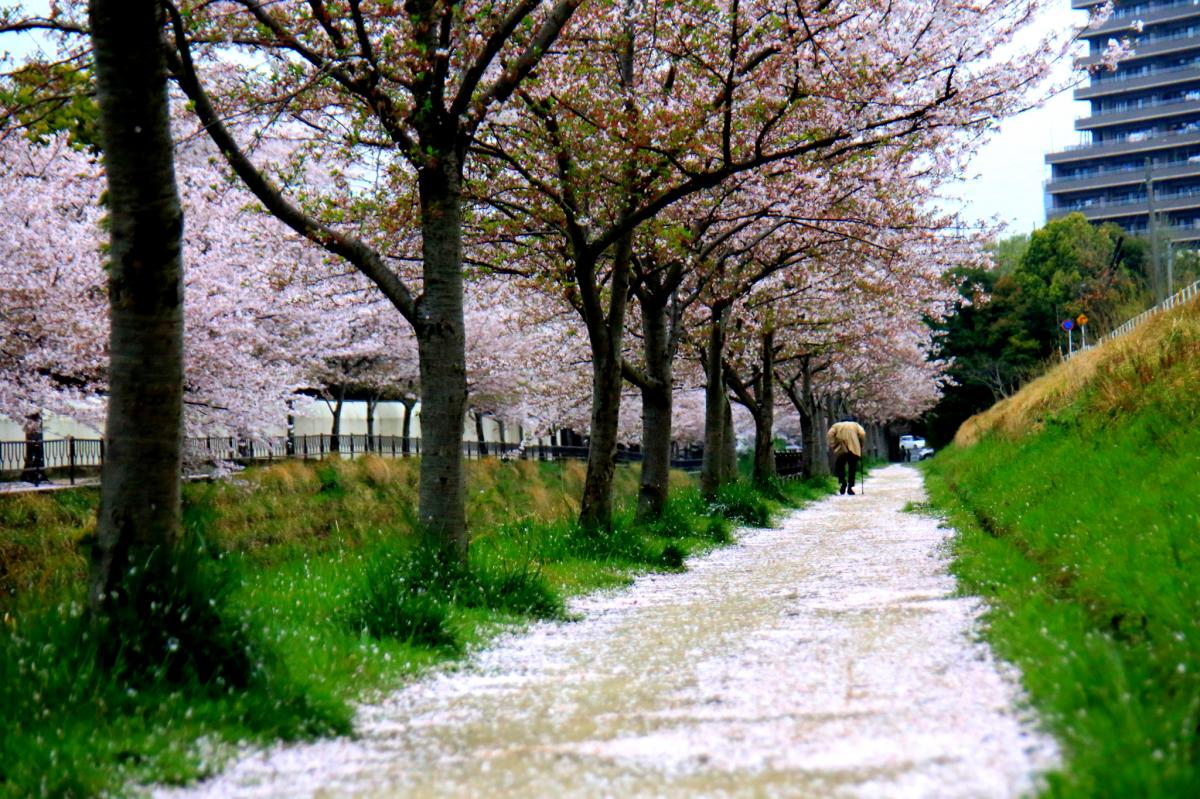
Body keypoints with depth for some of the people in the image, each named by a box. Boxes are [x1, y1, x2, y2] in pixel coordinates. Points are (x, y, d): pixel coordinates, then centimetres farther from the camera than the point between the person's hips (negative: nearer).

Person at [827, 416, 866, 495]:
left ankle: (842, 482, -14)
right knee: (852, 468, 8)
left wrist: (833, 445, 4)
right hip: (853, 450, 0)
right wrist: (861, 446, 9)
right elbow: (862, 434, 1)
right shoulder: (856, 425, 19)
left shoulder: (837, 425, 20)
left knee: (840, 468, 10)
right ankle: (850, 487, 0)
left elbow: (830, 434, 1)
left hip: (840, 450, 0)